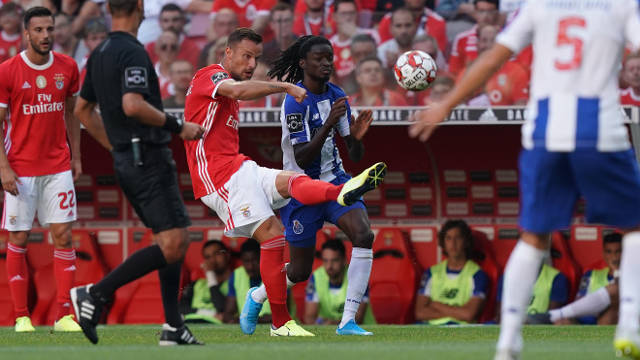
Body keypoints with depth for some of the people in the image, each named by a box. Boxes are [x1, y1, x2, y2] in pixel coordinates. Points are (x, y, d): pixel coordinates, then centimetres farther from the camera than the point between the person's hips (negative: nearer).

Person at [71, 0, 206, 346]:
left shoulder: (99, 54, 13)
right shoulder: (133, 52, -15)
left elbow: (83, 109, 21)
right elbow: (133, 105, -27)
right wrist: (178, 127, -17)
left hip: (125, 159, 10)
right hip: (149, 159, -10)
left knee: (174, 242, 13)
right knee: (172, 245, -12)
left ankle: (173, 327, 8)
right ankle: (96, 294, -15)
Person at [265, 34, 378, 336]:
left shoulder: (337, 96, 2)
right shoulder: (295, 102, -18)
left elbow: (355, 157, 4)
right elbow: (302, 157, -26)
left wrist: (356, 137, -18)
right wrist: (328, 125, -37)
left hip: (334, 180, 5)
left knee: (364, 235, -21)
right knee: (300, 272, 3)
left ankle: (348, 321, -20)